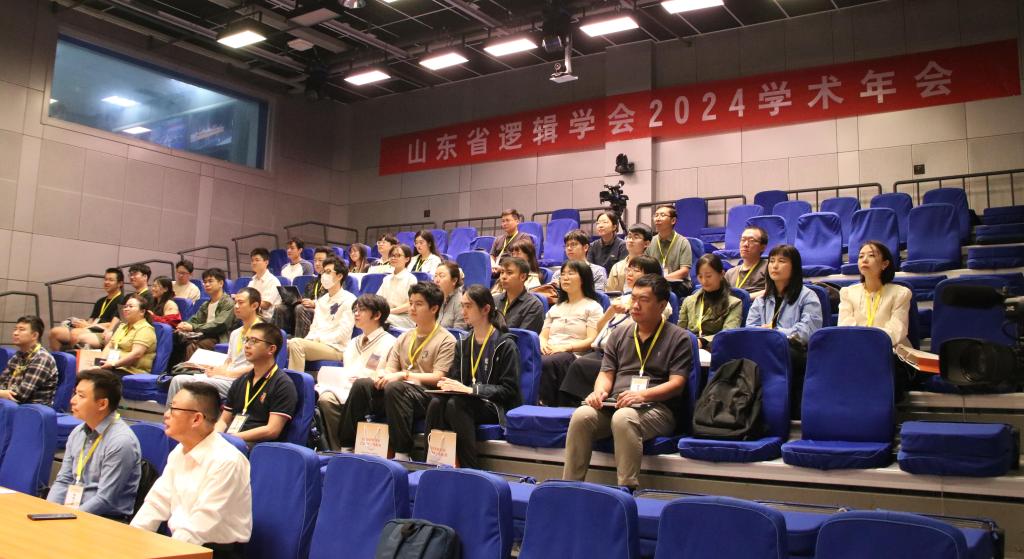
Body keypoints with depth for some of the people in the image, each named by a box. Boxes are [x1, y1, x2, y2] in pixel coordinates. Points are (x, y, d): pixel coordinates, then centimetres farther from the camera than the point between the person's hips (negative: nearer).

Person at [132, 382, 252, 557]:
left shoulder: (226, 462, -20)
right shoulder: (179, 452, 7)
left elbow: (201, 526, -20)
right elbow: (157, 503, 7)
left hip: (217, 550, -7)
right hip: (179, 544, 7)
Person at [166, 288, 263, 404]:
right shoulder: (235, 333, 24)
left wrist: (226, 372, -14)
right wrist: (216, 369, 3)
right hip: (225, 377, 9)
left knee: (197, 383, -28)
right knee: (178, 380, -9)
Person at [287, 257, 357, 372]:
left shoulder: (348, 300, -4)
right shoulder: (321, 300, 21)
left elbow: (343, 333, -11)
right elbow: (314, 328, 18)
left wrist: (318, 339, -15)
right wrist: (307, 340, -4)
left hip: (336, 348, -7)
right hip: (316, 344, 7)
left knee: (296, 344, -28)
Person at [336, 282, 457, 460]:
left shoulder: (446, 340, 2)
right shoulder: (404, 338, 23)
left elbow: (437, 378, -9)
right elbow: (390, 370, 15)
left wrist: (404, 375, -16)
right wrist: (383, 377, -9)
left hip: (426, 395, -6)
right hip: (400, 391, 6)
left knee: (394, 387, -36)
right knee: (361, 384, -19)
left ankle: (402, 453, -35)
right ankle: (346, 447, -17)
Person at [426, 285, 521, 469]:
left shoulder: (504, 344, -4)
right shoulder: (463, 344, 16)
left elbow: (509, 390, -10)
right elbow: (455, 377, 14)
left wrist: (471, 389, -20)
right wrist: (449, 385, -11)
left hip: (497, 408, -5)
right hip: (469, 401, 5)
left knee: (456, 404, -33)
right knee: (436, 402, -26)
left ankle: (470, 469, -29)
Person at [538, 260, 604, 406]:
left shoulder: (593, 307, 11)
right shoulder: (555, 308, 32)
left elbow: (592, 341, -1)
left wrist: (566, 347, -15)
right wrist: (543, 344, -1)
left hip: (573, 355, -5)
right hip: (549, 352, 5)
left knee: (545, 363, -38)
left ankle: (547, 404, -30)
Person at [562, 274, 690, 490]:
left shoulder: (678, 338, 8)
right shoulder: (619, 335, 23)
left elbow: (677, 384, -2)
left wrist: (643, 395, -19)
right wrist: (599, 391, -6)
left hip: (655, 408, -4)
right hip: (614, 405, 4)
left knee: (623, 417, -39)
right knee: (582, 415, -29)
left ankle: (627, 489, -37)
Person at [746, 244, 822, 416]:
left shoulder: (807, 297, 10)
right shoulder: (762, 299, 26)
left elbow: (806, 333, -5)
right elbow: (749, 331, 13)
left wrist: (773, 331, 1)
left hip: (796, 355, -3)